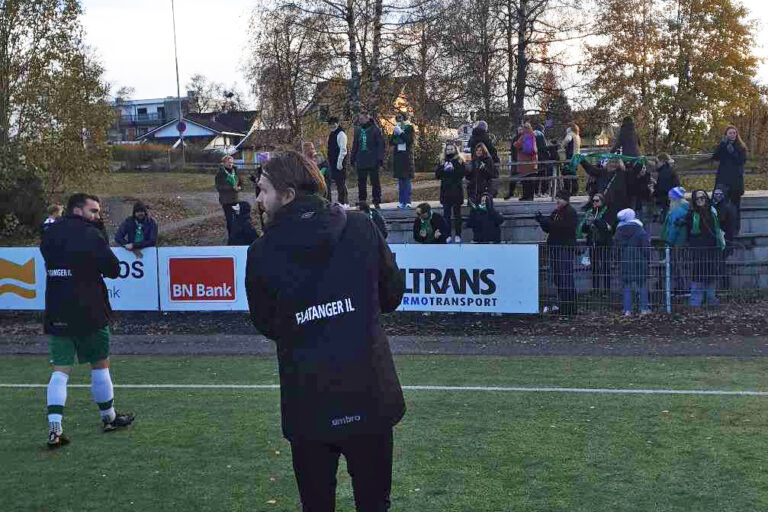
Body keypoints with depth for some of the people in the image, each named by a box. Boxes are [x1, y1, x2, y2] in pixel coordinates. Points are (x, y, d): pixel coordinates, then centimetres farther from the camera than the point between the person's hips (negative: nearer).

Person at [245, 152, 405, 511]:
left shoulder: (262, 252, -8)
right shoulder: (361, 228, -5)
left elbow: (265, 325, 4)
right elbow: (392, 295, 5)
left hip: (307, 402, -1)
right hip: (370, 394, 1)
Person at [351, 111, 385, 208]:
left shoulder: (375, 129, -3)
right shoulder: (358, 130, 12)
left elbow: (380, 145, -5)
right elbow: (355, 145, 19)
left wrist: (380, 158, -13)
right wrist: (353, 158, 12)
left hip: (373, 161, -5)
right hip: (361, 161, 5)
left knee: (375, 182, 1)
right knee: (361, 182, 7)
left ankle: (376, 202, 6)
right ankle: (361, 202, 13)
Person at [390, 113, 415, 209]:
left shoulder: (409, 128, -1)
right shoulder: (397, 128, 12)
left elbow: (410, 140, -12)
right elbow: (391, 143, 8)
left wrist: (401, 133, -15)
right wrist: (395, 134, -8)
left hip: (407, 156, -4)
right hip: (397, 156, 4)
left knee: (407, 179, -6)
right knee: (400, 180, 5)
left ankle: (407, 201, -4)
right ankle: (401, 201, 9)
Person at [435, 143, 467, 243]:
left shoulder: (459, 161, 2)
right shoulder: (443, 162, 12)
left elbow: (463, 173, -9)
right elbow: (437, 175, 5)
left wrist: (453, 169, -20)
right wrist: (442, 168, -11)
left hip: (457, 190, -3)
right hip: (445, 191, 3)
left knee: (457, 213, 2)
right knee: (446, 214, 0)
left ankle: (458, 235, 7)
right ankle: (448, 235, 4)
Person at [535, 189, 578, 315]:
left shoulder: (570, 212, -6)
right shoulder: (556, 212, 20)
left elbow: (564, 227, -21)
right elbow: (548, 229, 20)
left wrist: (547, 222, -20)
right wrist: (541, 220, 1)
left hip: (565, 248, -9)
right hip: (554, 247, 9)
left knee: (565, 278, -9)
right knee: (557, 278, 11)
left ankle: (570, 308, -6)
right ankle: (562, 305, 18)